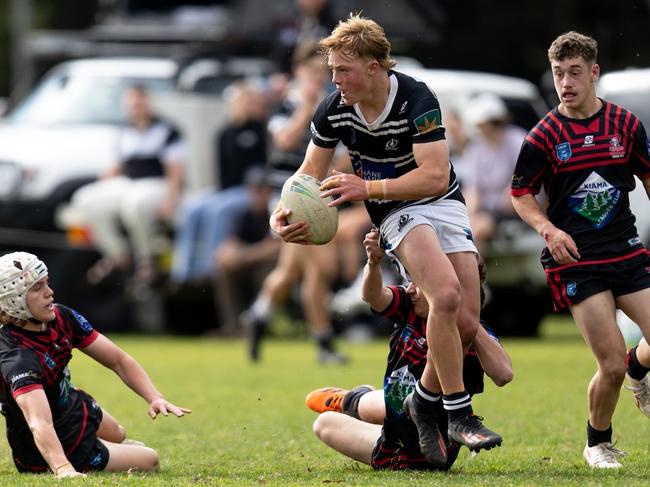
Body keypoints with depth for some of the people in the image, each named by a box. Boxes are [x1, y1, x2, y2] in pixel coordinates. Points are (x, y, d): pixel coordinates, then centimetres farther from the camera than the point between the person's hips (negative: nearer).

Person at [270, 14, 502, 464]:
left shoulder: (418, 101, -22)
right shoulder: (333, 111, -10)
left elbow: (435, 176, -26)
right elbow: (311, 173, 4)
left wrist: (368, 187, -30)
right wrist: (284, 214, -14)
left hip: (443, 204, 0)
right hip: (396, 214, 0)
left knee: (466, 322, -9)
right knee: (446, 293, -28)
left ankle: (427, 400, 18)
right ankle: (459, 413, -22)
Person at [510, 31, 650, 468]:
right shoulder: (545, 135, -4)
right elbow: (521, 194, 4)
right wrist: (548, 229, -13)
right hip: (574, 259, -3)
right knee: (611, 365, -11)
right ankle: (598, 443, 15)